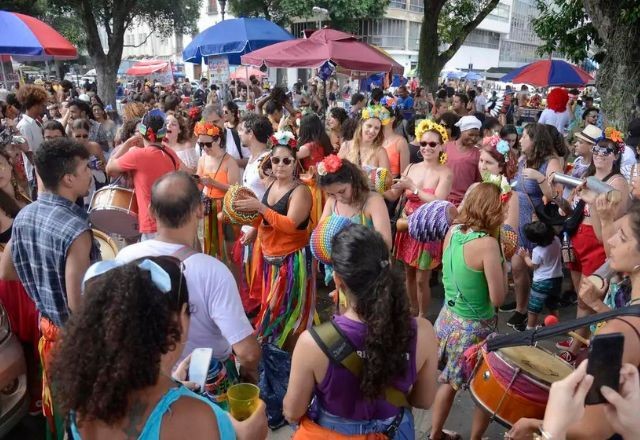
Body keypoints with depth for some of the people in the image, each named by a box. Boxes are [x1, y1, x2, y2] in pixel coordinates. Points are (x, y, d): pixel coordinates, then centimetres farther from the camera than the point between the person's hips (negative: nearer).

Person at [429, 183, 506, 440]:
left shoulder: (453, 231, -4)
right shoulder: (488, 244, -25)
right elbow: (497, 299, -21)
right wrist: (504, 265, -8)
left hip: (449, 319, 7)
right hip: (476, 328, -7)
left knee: (450, 380, 26)